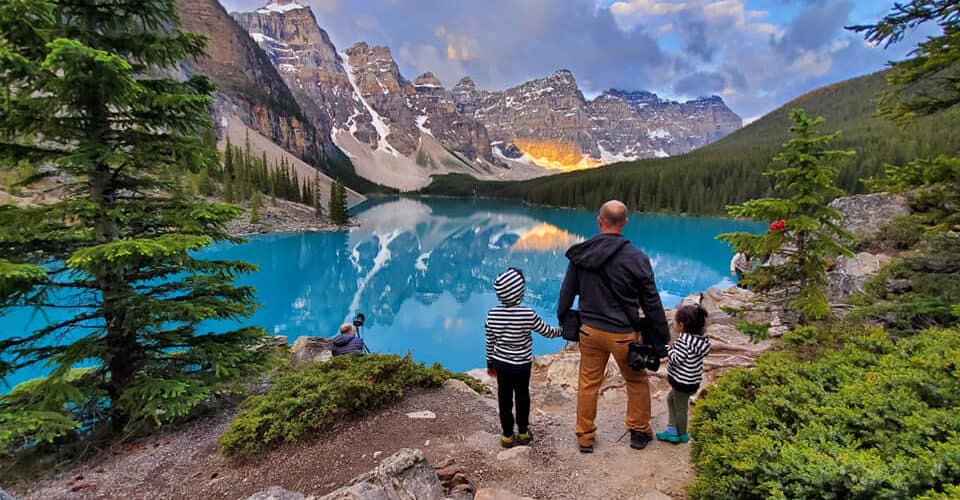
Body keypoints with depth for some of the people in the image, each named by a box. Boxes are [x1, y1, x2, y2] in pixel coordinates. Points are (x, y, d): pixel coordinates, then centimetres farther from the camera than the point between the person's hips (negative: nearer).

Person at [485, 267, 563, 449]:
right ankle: (523, 433, 32)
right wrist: (563, 330, 13)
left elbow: (489, 342, -1)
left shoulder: (492, 314, -12)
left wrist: (490, 364, 13)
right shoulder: (528, 314, -22)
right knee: (522, 398, 17)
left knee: (504, 399, 14)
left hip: (500, 363, 2)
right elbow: (547, 332, -7)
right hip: (522, 365, -2)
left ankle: (507, 435, 25)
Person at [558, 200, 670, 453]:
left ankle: (585, 437, 27)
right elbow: (652, 304, -7)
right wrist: (661, 338, 4)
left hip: (590, 330, 3)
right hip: (623, 334, -2)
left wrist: (563, 321, 19)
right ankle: (639, 432, 35)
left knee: (588, 383, 15)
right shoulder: (637, 259, -15)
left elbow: (566, 293, 4)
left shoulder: (580, 254, -5)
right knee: (637, 381, 20)